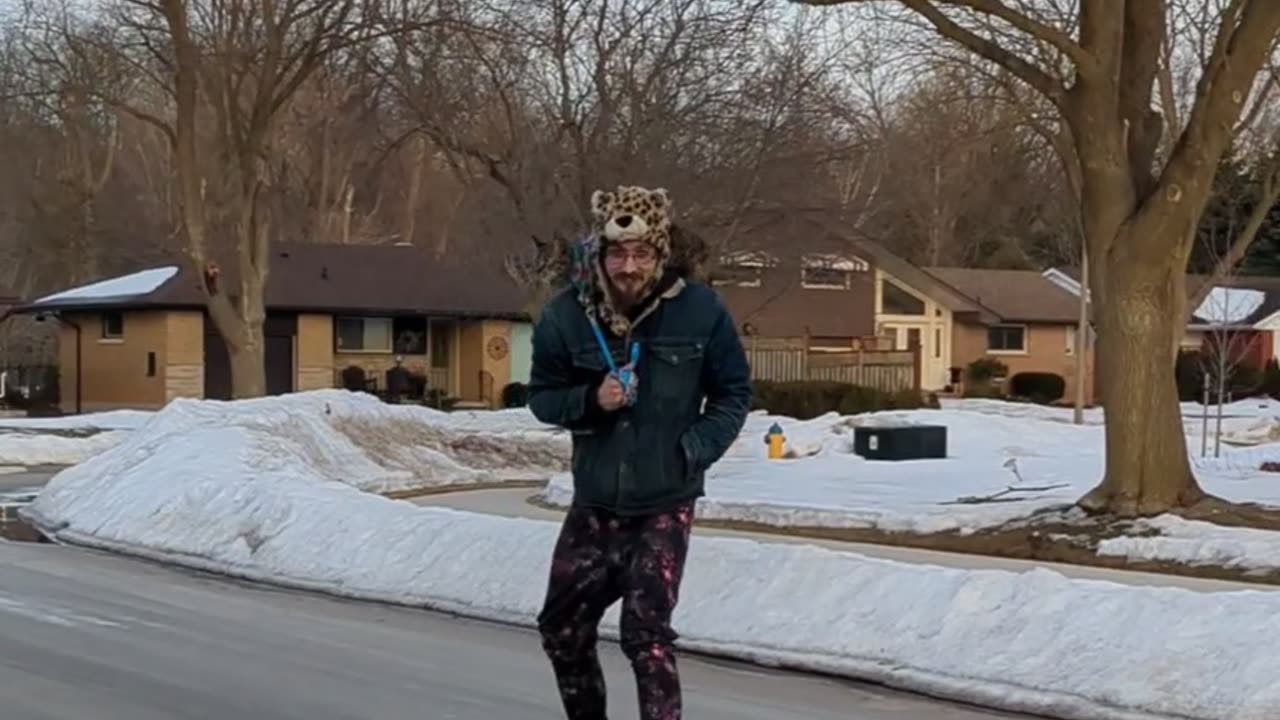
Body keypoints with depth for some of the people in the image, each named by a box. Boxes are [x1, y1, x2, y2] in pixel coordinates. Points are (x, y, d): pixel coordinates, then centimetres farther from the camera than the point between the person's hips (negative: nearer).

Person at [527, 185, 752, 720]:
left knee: (646, 634, -12)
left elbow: (733, 394, 1)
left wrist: (696, 450, -13)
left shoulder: (699, 311, -12)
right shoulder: (566, 315, -9)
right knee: (562, 630, 14)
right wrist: (590, 400, -17)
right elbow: (541, 396, 4)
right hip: (594, 506, 3)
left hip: (665, 506, -3)